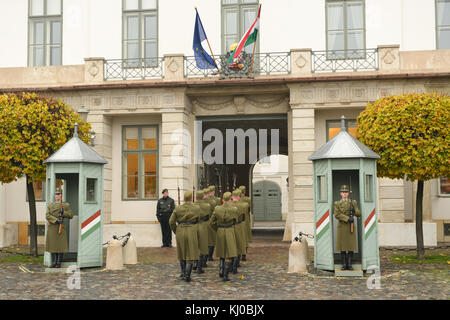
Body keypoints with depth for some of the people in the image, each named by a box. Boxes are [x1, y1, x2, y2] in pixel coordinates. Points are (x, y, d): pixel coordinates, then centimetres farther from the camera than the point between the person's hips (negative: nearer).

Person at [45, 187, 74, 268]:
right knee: (52, 244, 3)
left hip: (61, 227, -2)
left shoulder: (66, 205, 5)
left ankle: (59, 262, 5)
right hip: (51, 227, 2)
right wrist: (56, 220, -17)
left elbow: (71, 215, -2)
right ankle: (54, 262, 9)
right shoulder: (50, 205, 10)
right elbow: (47, 216, -3)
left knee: (61, 245, -3)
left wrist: (63, 213, -19)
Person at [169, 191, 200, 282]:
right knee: (190, 254, 3)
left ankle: (183, 272, 27)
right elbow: (198, 221, 5)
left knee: (182, 253, 19)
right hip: (192, 232, -2)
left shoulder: (178, 208, -1)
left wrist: (175, 231, 12)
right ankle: (187, 275, -1)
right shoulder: (196, 208, -4)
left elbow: (171, 221, -1)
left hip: (180, 231, 2)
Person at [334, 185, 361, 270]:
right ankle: (344, 264, 7)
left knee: (351, 245, 0)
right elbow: (337, 215, -10)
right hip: (342, 227, -1)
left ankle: (349, 264, 6)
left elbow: (359, 214, 0)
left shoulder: (353, 203, 6)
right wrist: (348, 218, -21)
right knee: (342, 246, 0)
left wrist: (354, 210, -23)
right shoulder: (337, 204, 3)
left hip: (351, 227, 1)